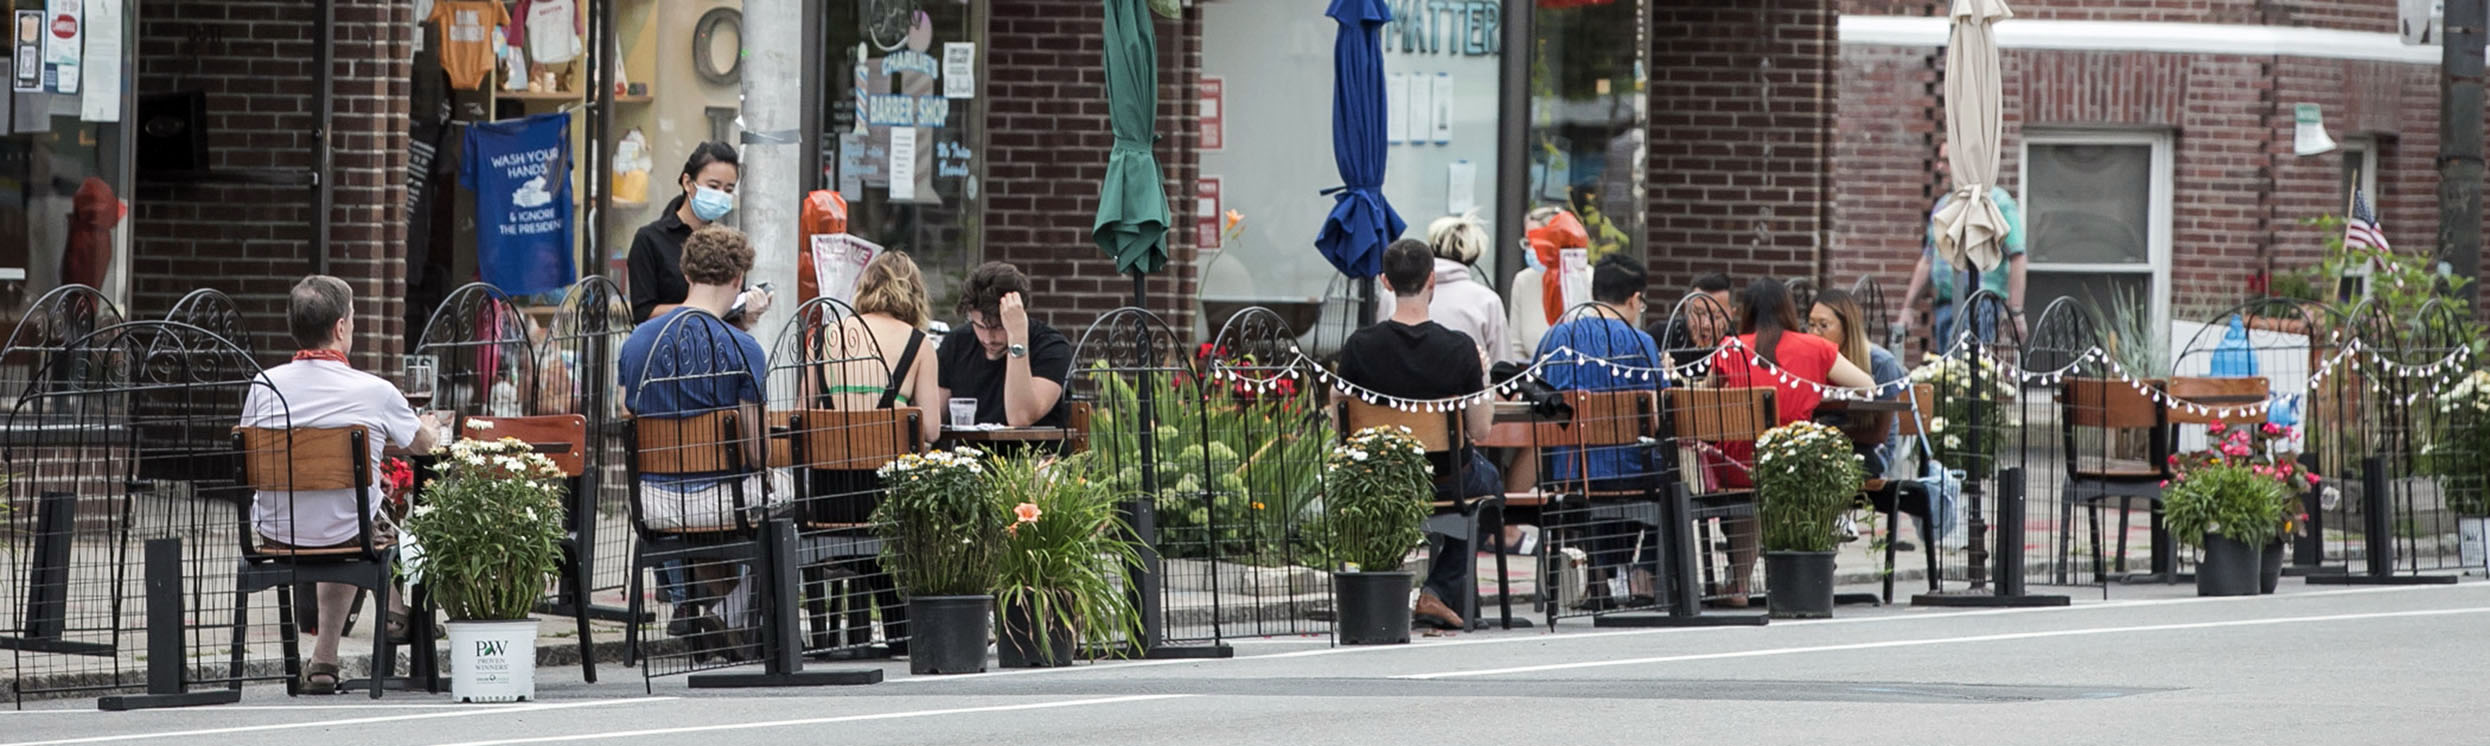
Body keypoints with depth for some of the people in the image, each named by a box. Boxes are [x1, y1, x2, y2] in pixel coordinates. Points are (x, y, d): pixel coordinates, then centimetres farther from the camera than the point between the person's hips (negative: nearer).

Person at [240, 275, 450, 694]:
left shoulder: (264, 386, -7)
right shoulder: (374, 392, -13)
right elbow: (422, 444, 7)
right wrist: (432, 428, 34)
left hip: (275, 535, 3)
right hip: (348, 536, -3)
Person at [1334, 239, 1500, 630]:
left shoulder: (1359, 347, -17)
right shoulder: (1459, 348, -21)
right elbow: (1480, 428, -13)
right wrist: (1483, 376, 4)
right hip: (1449, 479, -3)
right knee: (1488, 480, 34)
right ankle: (1440, 590, 19)